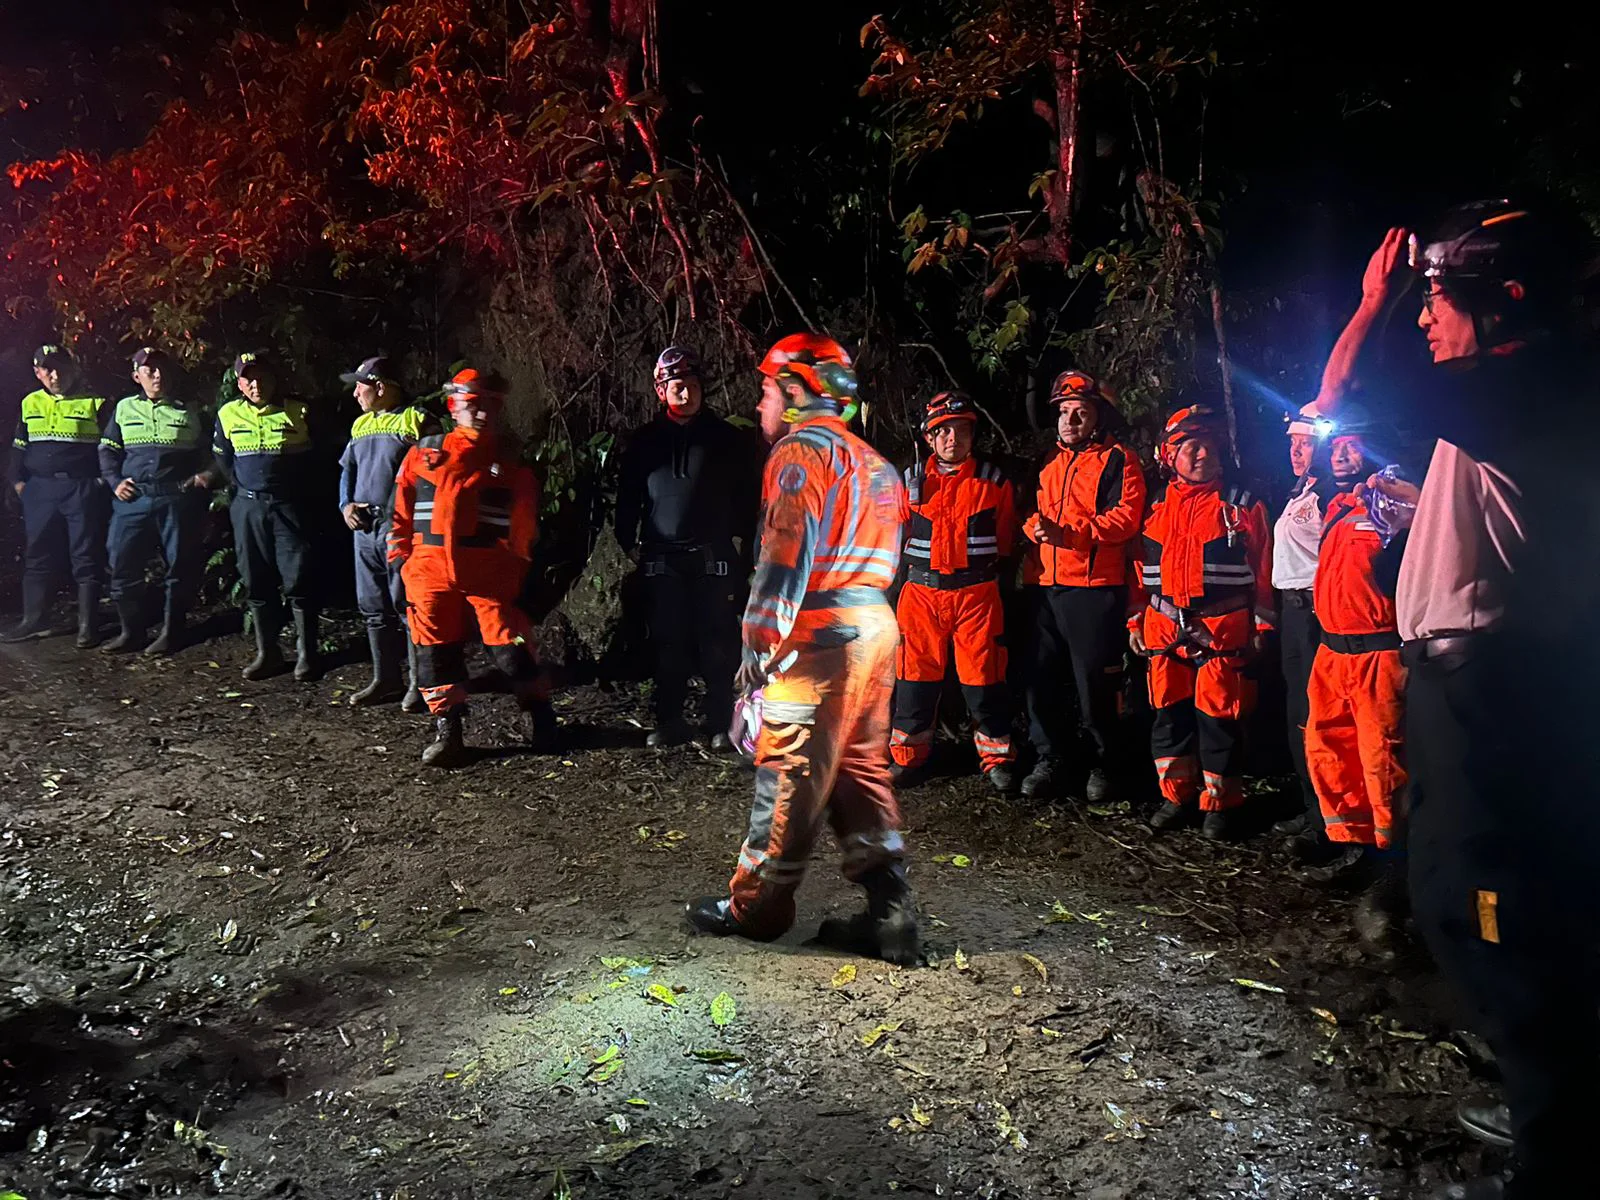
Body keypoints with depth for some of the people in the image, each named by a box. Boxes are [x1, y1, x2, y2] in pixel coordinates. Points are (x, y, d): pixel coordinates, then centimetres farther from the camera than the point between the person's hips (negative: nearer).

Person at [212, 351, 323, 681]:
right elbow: (222, 459, 21)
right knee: (256, 583, 8)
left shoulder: (298, 412, -3)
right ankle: (267, 653, 17)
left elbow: (315, 456, 7)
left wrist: (301, 493, 7)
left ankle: (306, 654, 2)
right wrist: (242, 486, 15)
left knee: (297, 580, -6)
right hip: (248, 508, 4)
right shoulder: (229, 415, 6)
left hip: (289, 506, -4)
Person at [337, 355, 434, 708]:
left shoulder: (418, 420, -5)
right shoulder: (361, 424, 19)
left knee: (407, 607, -5)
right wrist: (346, 504, 6)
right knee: (373, 608, 12)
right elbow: (347, 470, 25)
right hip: (364, 529, 8)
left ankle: (420, 684, 5)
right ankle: (385, 679, 23)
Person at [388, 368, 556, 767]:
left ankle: (538, 715, 16)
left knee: (508, 641, -4)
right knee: (435, 647, 4)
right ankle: (446, 729, 13)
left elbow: (526, 520, 9)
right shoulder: (425, 452, 10)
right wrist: (399, 554, 10)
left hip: (490, 570, -2)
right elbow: (402, 507, 14)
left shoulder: (510, 460, 7)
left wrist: (521, 566, 5)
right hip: (430, 567, 2)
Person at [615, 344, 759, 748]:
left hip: (714, 557, -2)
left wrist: (745, 539, 0)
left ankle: (722, 724, 8)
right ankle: (669, 721, 17)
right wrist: (628, 541, 7)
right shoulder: (645, 441, 8)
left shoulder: (726, 438, 3)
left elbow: (750, 491, 6)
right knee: (668, 643, 7)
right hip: (662, 559, 2)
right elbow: (628, 495, 14)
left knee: (718, 644, 0)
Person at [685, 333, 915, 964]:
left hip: (819, 635, -9)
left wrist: (758, 641, -13)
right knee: (862, 771, 13)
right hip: (875, 626, 9)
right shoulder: (872, 461, 20)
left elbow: (786, 556, -17)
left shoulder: (802, 451, -8)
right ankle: (890, 915, 14)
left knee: (788, 777, 2)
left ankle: (754, 906, 16)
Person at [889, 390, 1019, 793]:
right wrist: (916, 564, 8)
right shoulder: (911, 481, 5)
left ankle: (996, 758, 16)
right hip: (922, 590, 1)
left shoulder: (994, 482, 3)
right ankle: (908, 756, 21)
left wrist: (987, 569, 6)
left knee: (983, 676, 1)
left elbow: (1005, 538, 12)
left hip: (977, 592, -1)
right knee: (916, 674, 6)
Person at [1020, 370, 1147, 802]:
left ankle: (1105, 764, 15)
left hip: (1094, 589, -6)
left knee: (1094, 684, -2)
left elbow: (1125, 518, -13)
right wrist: (1034, 525, 2)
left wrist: (1068, 532, -22)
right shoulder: (1052, 463, 21)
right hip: (1045, 586, 7)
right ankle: (1049, 760, 21)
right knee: (1041, 677, 9)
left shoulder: (1118, 461, -1)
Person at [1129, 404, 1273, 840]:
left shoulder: (1243, 505, 1)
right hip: (1164, 627, 4)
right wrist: (1136, 621, 11)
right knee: (1169, 713, 9)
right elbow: (1142, 567, 14)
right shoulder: (1157, 507, 10)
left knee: (1218, 717, 0)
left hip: (1222, 628, -4)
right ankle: (1177, 795, 23)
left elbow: (1262, 570, 0)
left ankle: (1218, 803, 13)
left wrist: (1261, 626, -3)